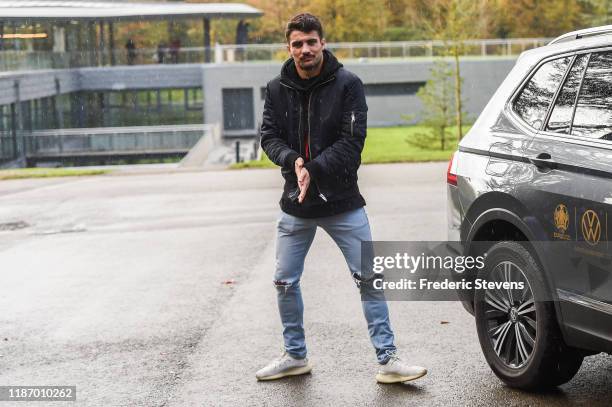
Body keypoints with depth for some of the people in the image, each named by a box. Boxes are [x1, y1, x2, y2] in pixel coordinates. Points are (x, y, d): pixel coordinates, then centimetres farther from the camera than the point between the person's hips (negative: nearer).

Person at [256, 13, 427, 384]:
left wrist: (314, 170, -22)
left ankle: (388, 359, 6)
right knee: (285, 283, 9)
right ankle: (295, 356, 26)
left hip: (343, 203, -3)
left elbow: (352, 140, -13)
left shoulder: (348, 84, -7)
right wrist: (293, 160, -19)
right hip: (296, 205, 3)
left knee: (369, 279, -2)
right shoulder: (277, 89, 3)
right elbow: (269, 136, 1)